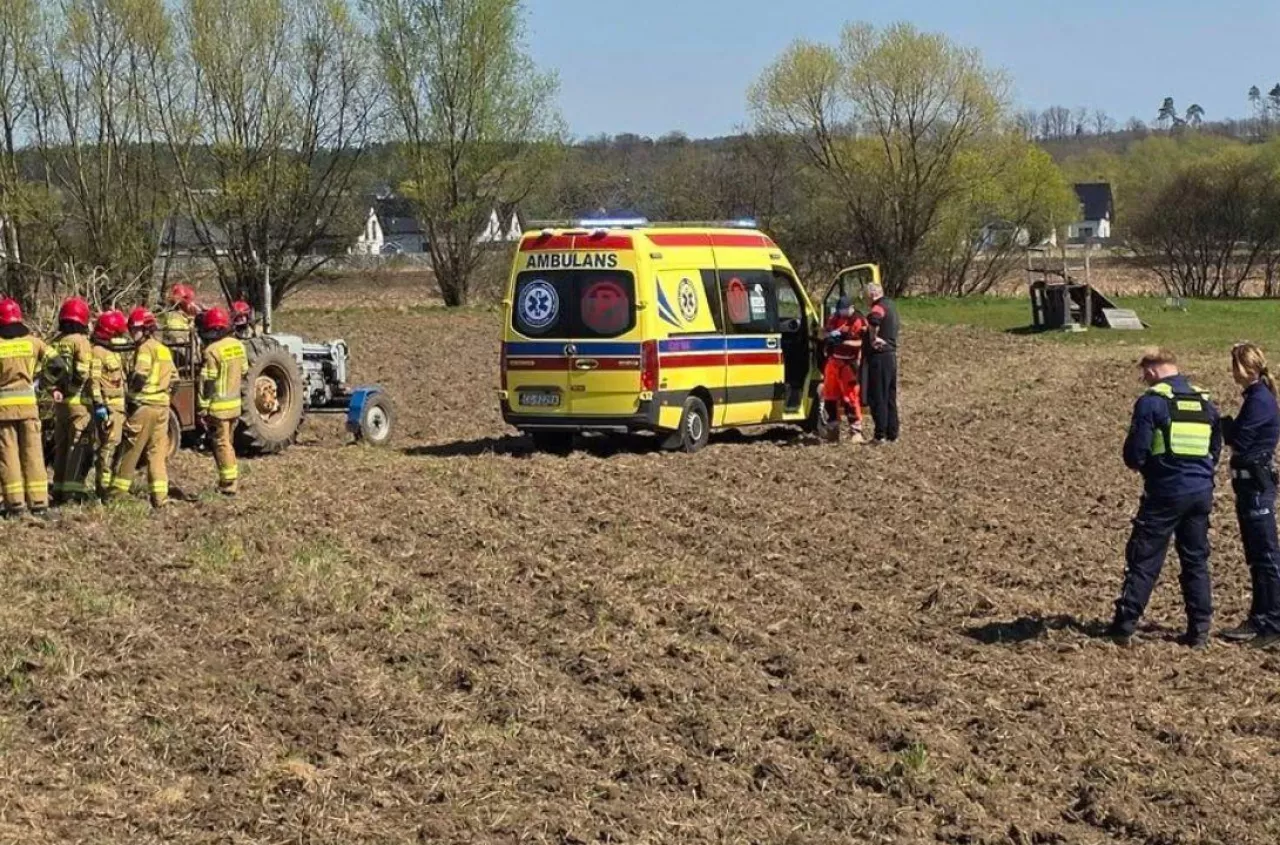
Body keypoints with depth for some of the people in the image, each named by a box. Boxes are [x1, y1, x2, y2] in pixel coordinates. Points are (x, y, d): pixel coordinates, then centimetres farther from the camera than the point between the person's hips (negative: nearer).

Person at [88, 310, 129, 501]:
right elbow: (94, 380, -17)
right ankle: (104, 485, -11)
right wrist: (99, 405, -23)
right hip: (107, 406, -10)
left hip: (119, 406, 10)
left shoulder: (116, 353, 20)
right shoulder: (97, 352, -10)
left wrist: (126, 405, 27)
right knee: (108, 444, -12)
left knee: (116, 444, 12)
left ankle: (112, 482, 19)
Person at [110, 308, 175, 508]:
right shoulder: (164, 349, 15)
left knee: (130, 451, 1)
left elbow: (140, 375, -21)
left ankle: (118, 492, 8)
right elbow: (172, 378, 17)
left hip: (143, 405, -7)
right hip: (162, 405, 7)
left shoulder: (146, 348, -10)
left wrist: (131, 389, -6)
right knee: (158, 452, 6)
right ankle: (160, 496, 1)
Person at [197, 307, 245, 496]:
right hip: (235, 404, 7)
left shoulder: (212, 351, -18)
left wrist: (203, 409, -13)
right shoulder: (238, 346, 5)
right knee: (228, 442, 18)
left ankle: (228, 484, 1)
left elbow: (206, 382, -17)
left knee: (221, 444, 0)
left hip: (218, 407, -7)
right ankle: (232, 479, 24)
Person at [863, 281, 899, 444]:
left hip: (879, 356, -10)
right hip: (891, 354, 10)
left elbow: (874, 321, -38)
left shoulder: (878, 308, -15)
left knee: (877, 397, -5)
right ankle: (892, 433, 18)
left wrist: (874, 338, -23)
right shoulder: (891, 305, 16)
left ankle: (881, 434, -6)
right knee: (890, 397, 14)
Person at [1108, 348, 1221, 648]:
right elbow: (1216, 449, 15)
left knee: (1143, 559, 2)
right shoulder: (1205, 402, 10)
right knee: (1196, 561, 12)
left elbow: (1135, 453, -11)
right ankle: (1199, 631, 12)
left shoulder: (1151, 402, -9)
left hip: (1165, 492, -5)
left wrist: (1141, 465, 10)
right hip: (1202, 492, 5)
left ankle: (1125, 626, 3)